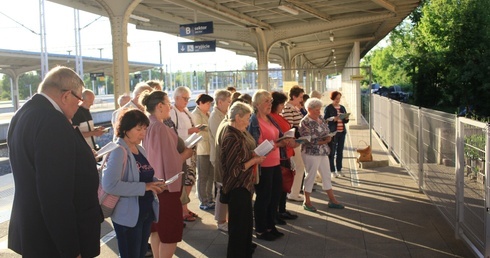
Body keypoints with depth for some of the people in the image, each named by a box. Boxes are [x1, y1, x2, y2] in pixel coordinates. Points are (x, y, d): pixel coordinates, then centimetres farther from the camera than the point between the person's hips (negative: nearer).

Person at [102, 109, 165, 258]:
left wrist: (154, 184, -4)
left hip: (146, 212, 8)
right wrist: (144, 187, -26)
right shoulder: (118, 151, -18)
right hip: (128, 216, -8)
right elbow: (110, 185, -31)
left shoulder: (140, 150, 8)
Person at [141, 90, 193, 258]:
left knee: (157, 228, 19)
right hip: (166, 184, -9)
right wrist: (186, 153, -7)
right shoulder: (161, 128, -23)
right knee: (170, 231, 3)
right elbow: (170, 161, -24)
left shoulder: (147, 125, 4)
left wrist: (179, 151, 13)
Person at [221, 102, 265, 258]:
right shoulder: (232, 139, -27)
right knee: (239, 222, 5)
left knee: (245, 219, 26)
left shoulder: (237, 133, 3)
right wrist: (254, 161, -19)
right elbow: (234, 169, -26)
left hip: (243, 184, 10)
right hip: (238, 186, -10)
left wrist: (254, 156, 1)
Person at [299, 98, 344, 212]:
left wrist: (328, 138, -7)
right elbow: (308, 140, -20)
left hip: (323, 152, 8)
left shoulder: (320, 119, 8)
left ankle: (332, 200, 22)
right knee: (310, 176, 2)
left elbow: (327, 132, 16)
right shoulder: (305, 122, -16)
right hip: (311, 153, -8)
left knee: (327, 175, 12)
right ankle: (307, 202, 17)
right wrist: (323, 141, -16)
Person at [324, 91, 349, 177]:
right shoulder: (328, 108, -3)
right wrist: (334, 119, -22)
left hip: (342, 132, 5)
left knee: (340, 152, 9)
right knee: (332, 152, -1)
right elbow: (325, 120, -7)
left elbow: (345, 121, 17)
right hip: (332, 132, -5)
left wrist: (346, 118, -5)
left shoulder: (342, 108, 13)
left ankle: (339, 169, 18)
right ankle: (332, 170, 6)